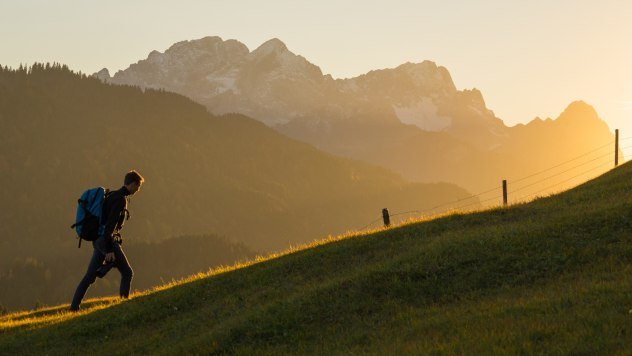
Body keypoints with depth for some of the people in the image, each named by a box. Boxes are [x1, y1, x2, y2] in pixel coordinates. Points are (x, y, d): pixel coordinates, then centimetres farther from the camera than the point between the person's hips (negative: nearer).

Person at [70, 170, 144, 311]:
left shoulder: (113, 196, 18)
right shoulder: (120, 199, -13)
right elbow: (110, 224, -20)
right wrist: (109, 250, -23)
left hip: (98, 240, 9)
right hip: (107, 240, -9)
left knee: (89, 276, 8)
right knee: (127, 273, 0)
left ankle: (74, 307, 5)